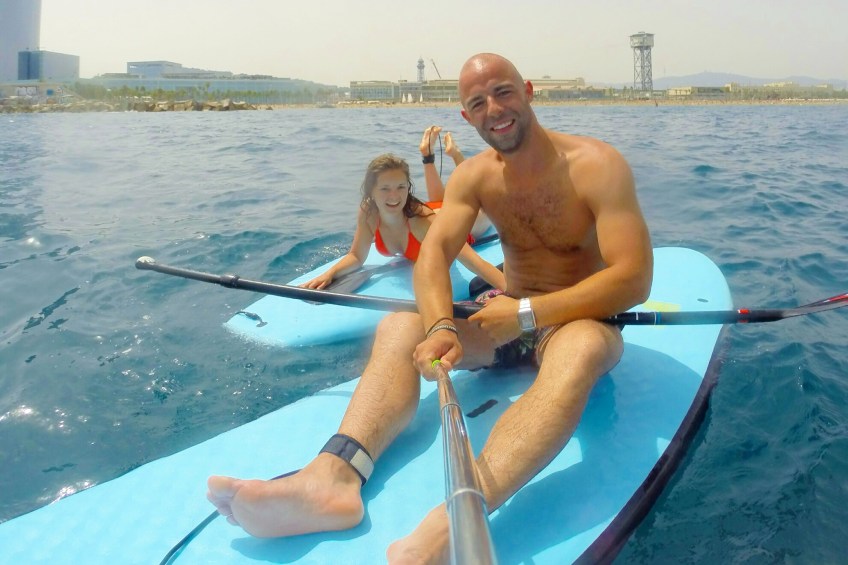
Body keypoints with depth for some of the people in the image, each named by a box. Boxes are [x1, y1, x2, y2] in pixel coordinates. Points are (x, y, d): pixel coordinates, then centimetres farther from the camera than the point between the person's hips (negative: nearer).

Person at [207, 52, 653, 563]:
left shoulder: (596, 165, -14)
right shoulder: (474, 176, 1)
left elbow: (634, 280, -22)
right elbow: (434, 252, -13)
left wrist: (526, 313, -26)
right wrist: (441, 327, -34)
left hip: (579, 319, -4)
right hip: (509, 318, 5)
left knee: (581, 348, -41)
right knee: (398, 327, -17)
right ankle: (334, 477, -41)